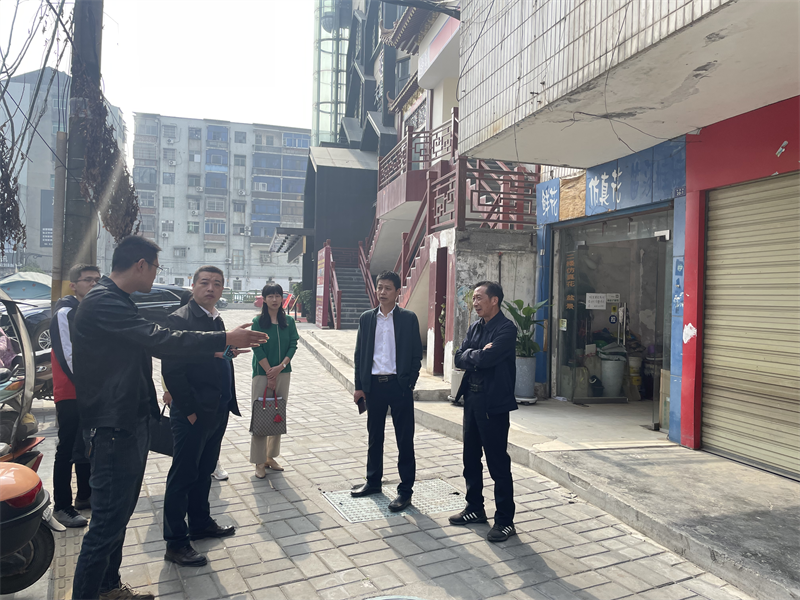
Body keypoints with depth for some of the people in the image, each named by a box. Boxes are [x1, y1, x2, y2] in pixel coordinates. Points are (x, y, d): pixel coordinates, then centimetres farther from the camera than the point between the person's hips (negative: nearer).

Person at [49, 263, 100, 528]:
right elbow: (68, 357, -18)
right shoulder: (65, 313, -13)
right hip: (70, 394, -7)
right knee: (67, 450, -1)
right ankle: (62, 507, 8)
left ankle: (84, 496, 28)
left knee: (87, 446, 15)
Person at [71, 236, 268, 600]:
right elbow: (158, 340, -28)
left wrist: (215, 347, 17)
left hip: (130, 424, 11)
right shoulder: (103, 303, -20)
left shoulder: (116, 302, 15)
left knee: (118, 514, 21)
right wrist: (225, 339, -23)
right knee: (108, 522, -3)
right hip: (113, 429, -11)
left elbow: (149, 342, 19)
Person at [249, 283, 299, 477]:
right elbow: (257, 348, -8)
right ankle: (259, 462, 6)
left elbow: (293, 345, 2)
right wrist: (270, 372, -12)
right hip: (262, 373, -3)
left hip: (283, 373, 3)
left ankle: (271, 456, 20)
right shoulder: (258, 321, -3)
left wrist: (280, 367, -12)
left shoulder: (288, 321, 6)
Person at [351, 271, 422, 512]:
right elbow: (360, 354, 8)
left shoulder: (408, 318, -2)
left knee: (405, 440, 3)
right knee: (374, 437, 16)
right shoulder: (366, 318, 7)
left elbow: (416, 354, 0)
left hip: (399, 385, -3)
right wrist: (359, 386, 3)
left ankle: (405, 490, 12)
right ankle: (373, 481, 31)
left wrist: (409, 384, -6)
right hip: (373, 384, 3)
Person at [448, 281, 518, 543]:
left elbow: (486, 359, -25)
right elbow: (459, 359, 4)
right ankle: (475, 507, 33)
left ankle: (505, 520, 12)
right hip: (472, 398, 8)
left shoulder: (506, 329, -13)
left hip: (493, 402, -8)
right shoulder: (475, 327, 12)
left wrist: (471, 355, -7)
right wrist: (478, 354, -12)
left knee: (498, 463, -1)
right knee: (471, 457, 17)